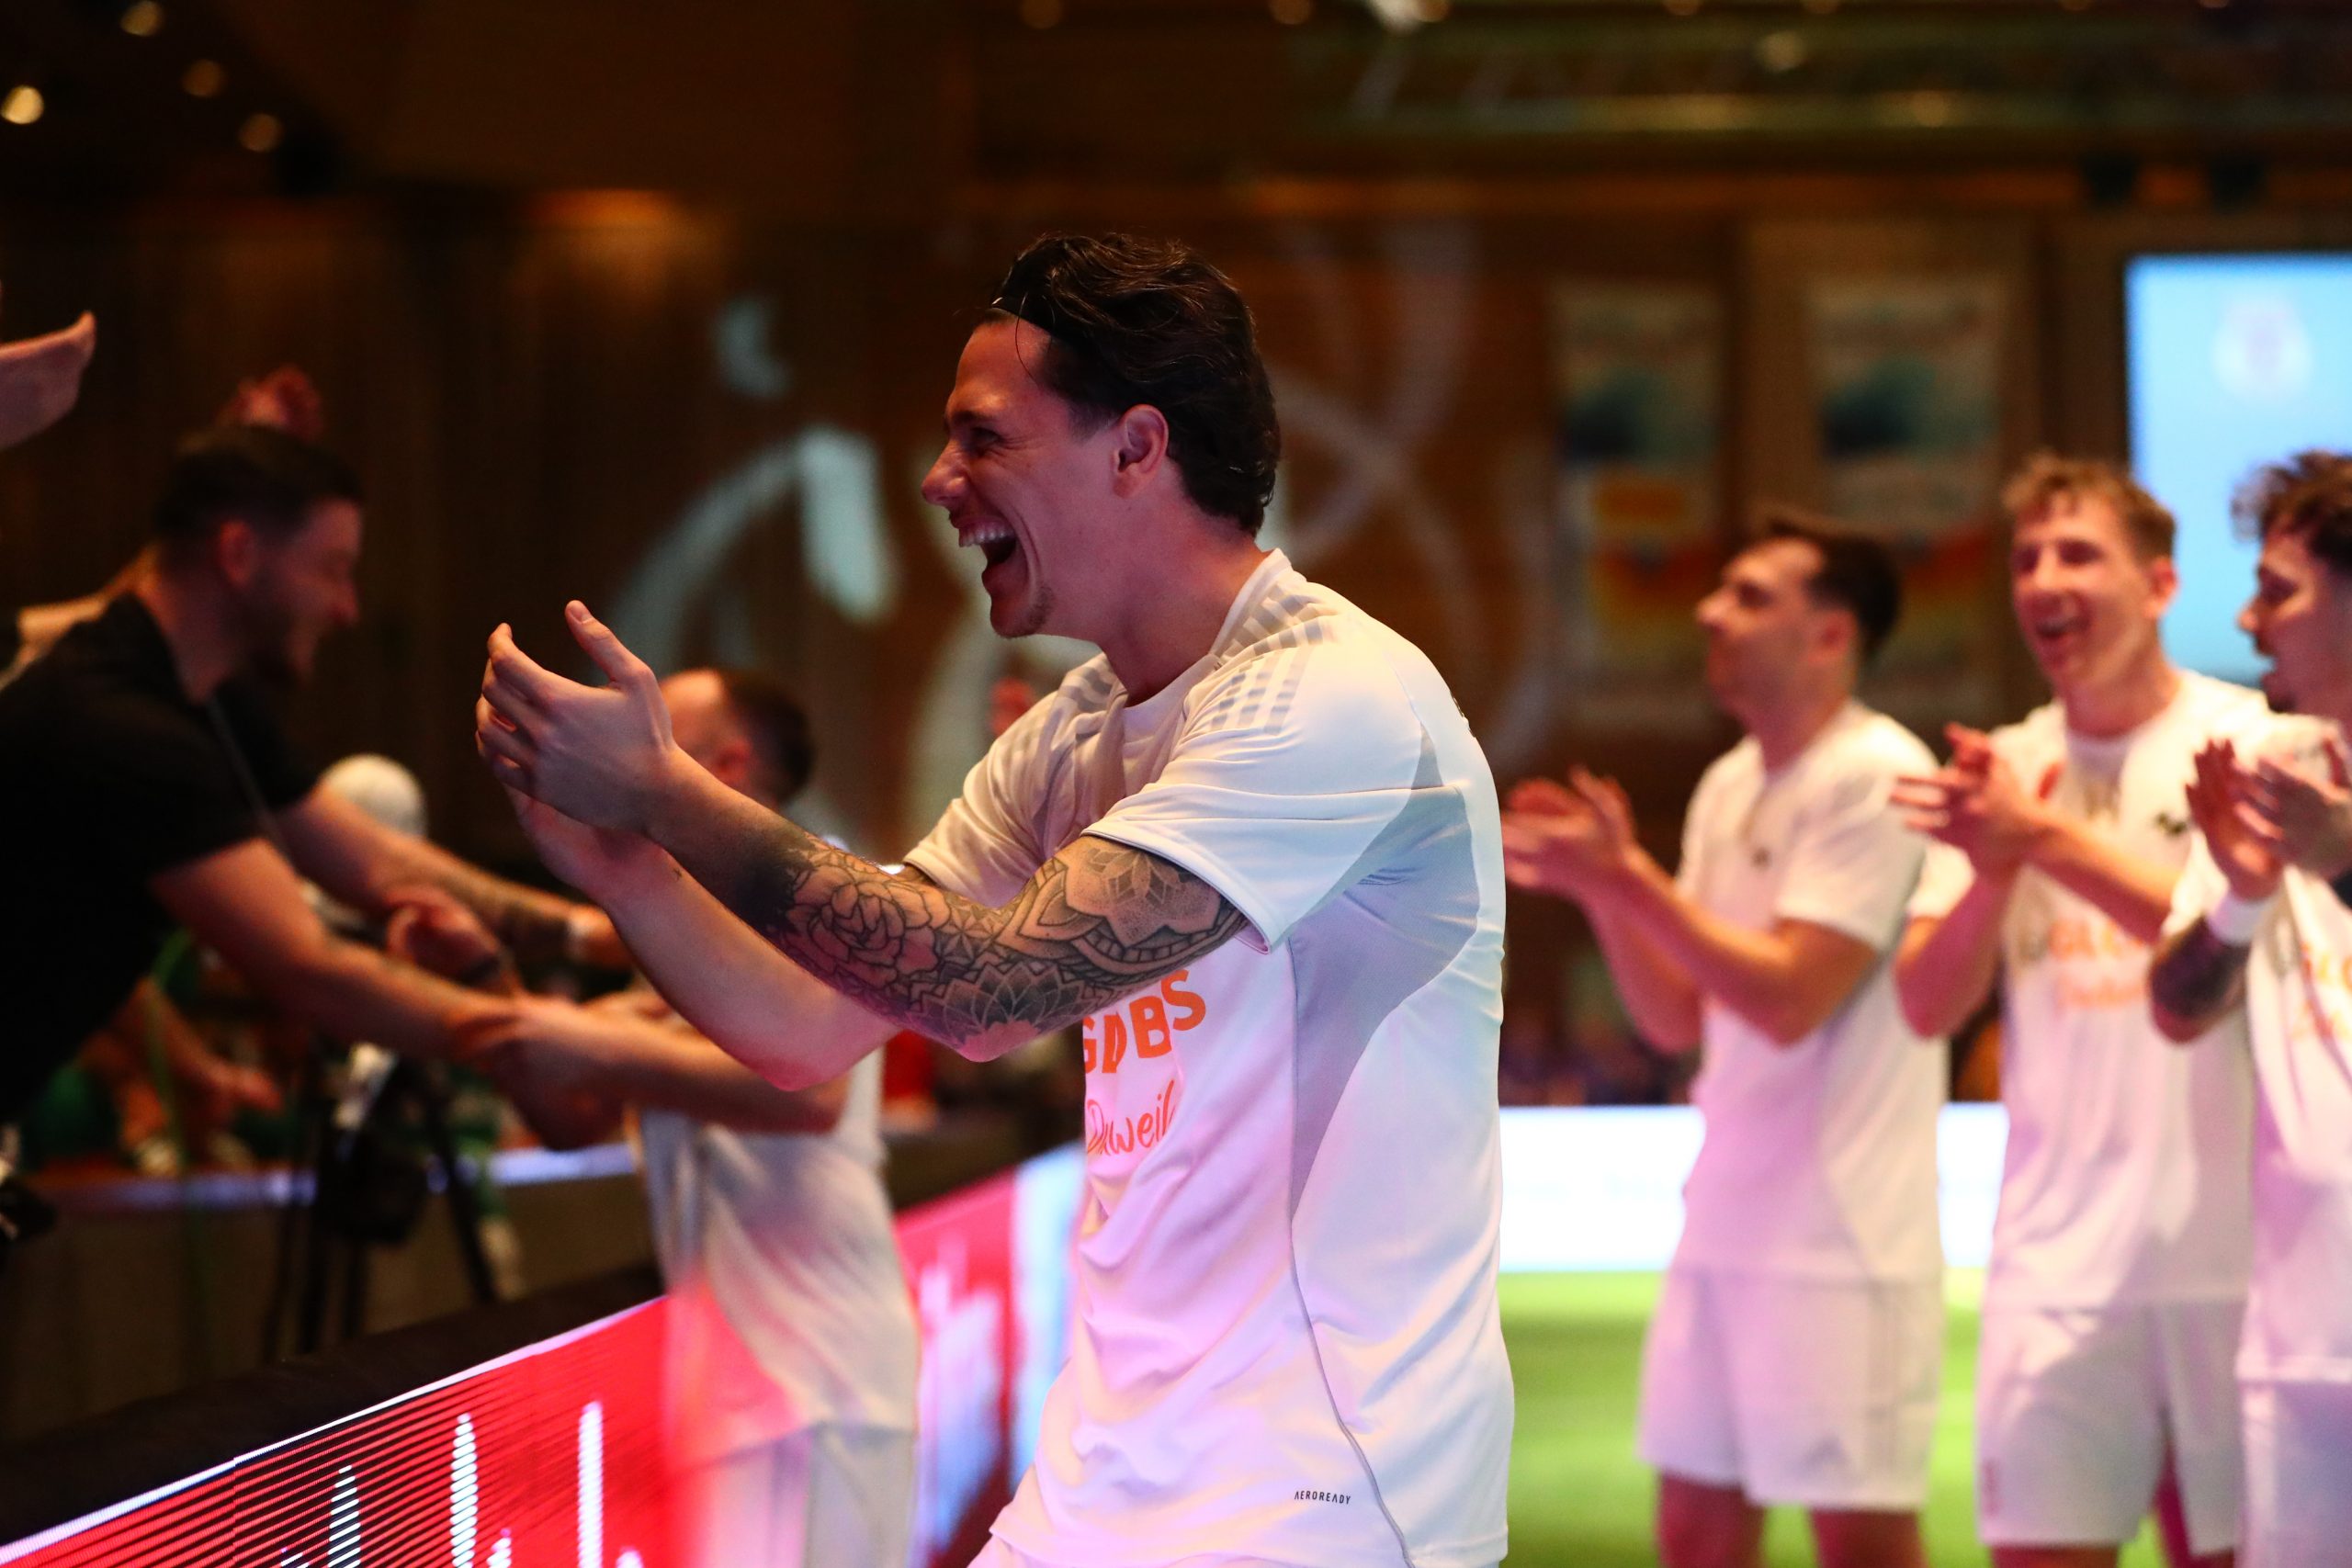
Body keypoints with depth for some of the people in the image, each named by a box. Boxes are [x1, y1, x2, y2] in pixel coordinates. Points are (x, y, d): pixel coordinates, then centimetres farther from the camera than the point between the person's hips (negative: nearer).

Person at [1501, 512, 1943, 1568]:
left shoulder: (1875, 775, -13)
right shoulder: (1728, 785, 12)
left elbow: (1789, 998, -20)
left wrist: (1630, 879, -17)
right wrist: (1596, 888, 0)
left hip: (1843, 1238, -8)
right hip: (1723, 1226, 8)